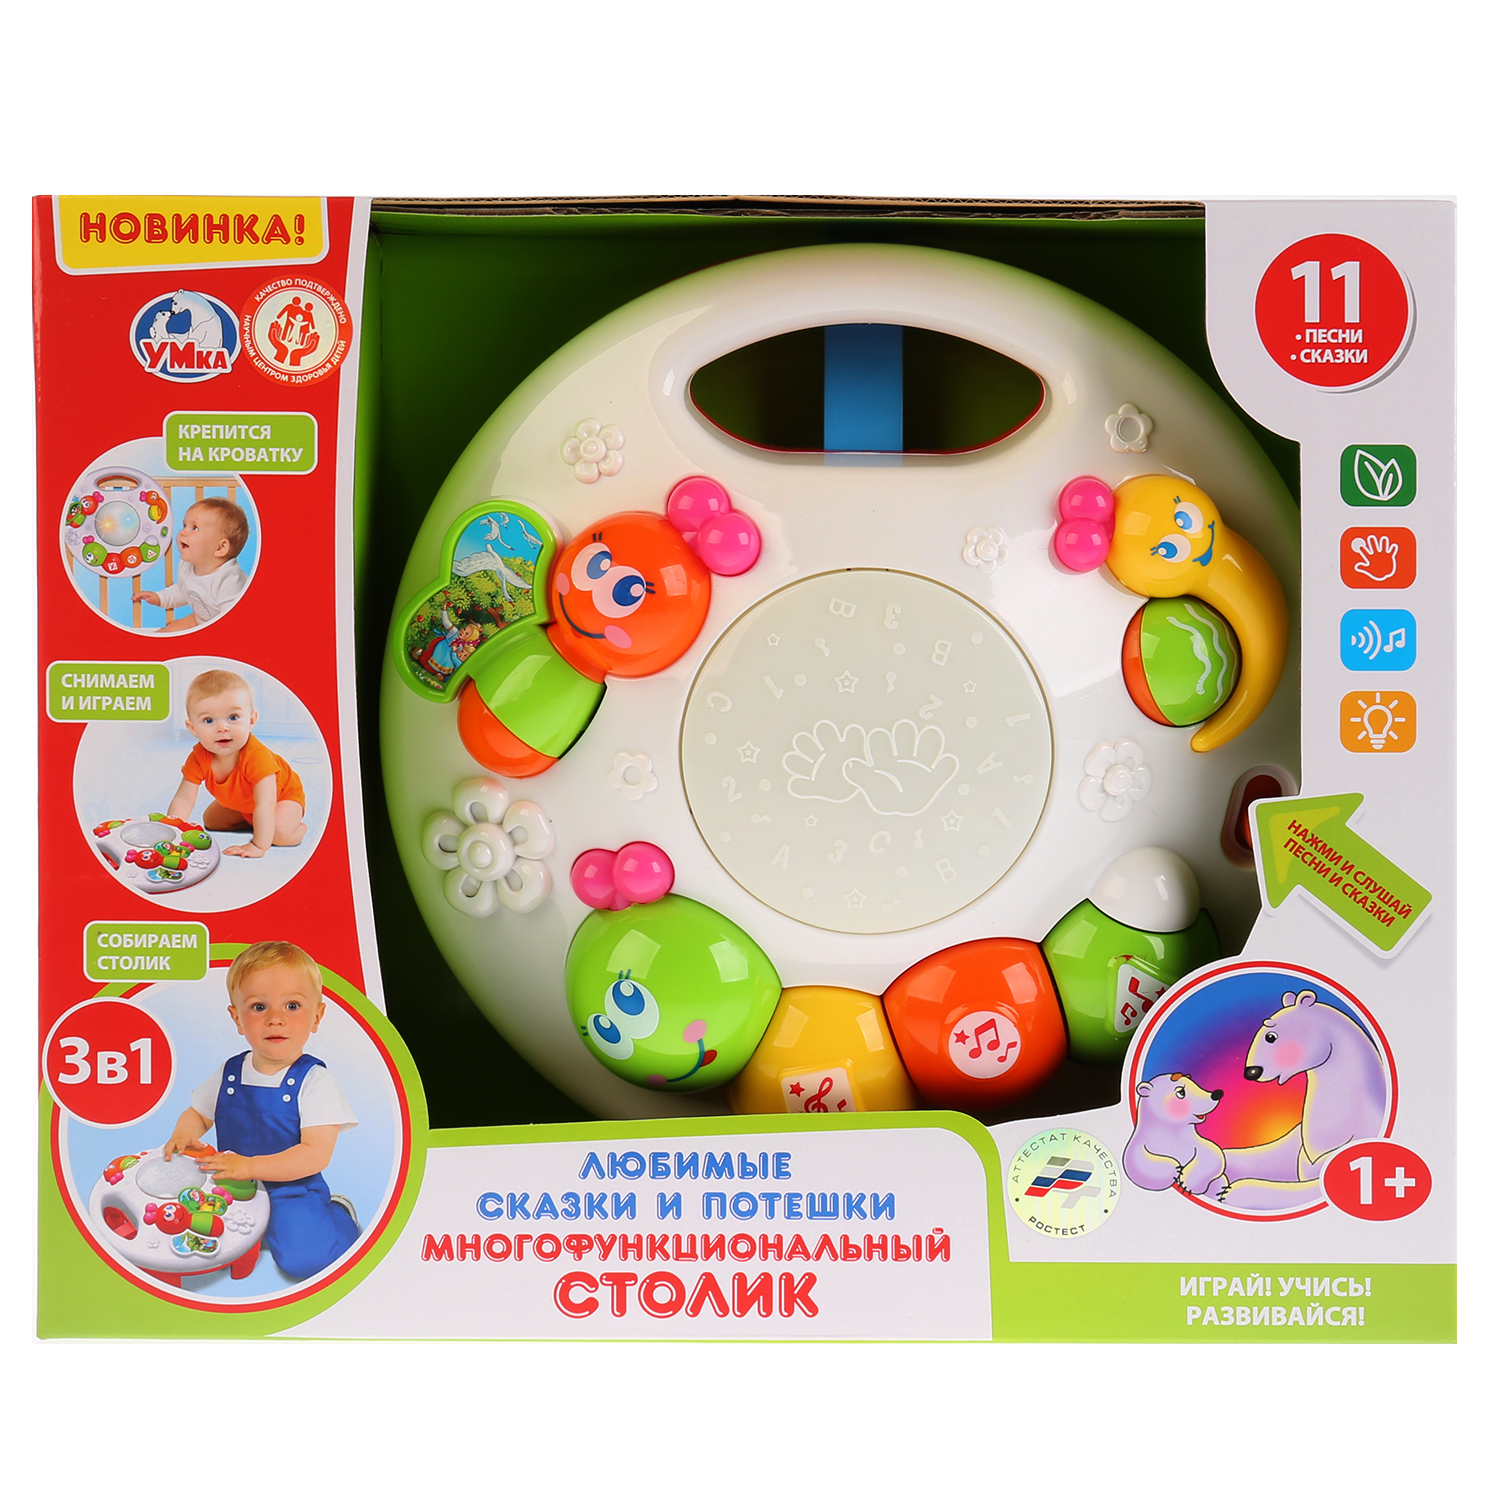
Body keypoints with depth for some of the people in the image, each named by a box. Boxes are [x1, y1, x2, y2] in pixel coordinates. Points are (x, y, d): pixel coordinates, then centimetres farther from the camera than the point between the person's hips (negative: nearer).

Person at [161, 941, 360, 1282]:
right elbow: (198, 1113, 20)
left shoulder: (313, 1080, -13)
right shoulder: (228, 1075, 3)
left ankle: (337, 1216, 7)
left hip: (291, 1188, -6)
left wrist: (249, 1166, -27)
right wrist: (184, 1135, -4)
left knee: (303, 1258, -26)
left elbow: (316, 1154, -20)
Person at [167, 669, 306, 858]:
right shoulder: (198, 758, -27)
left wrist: (259, 846, -50)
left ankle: (299, 827, 3)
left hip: (283, 794, -6)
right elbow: (184, 799, -25)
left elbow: (265, 805, -47)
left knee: (279, 832, -29)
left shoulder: (256, 756, -44)